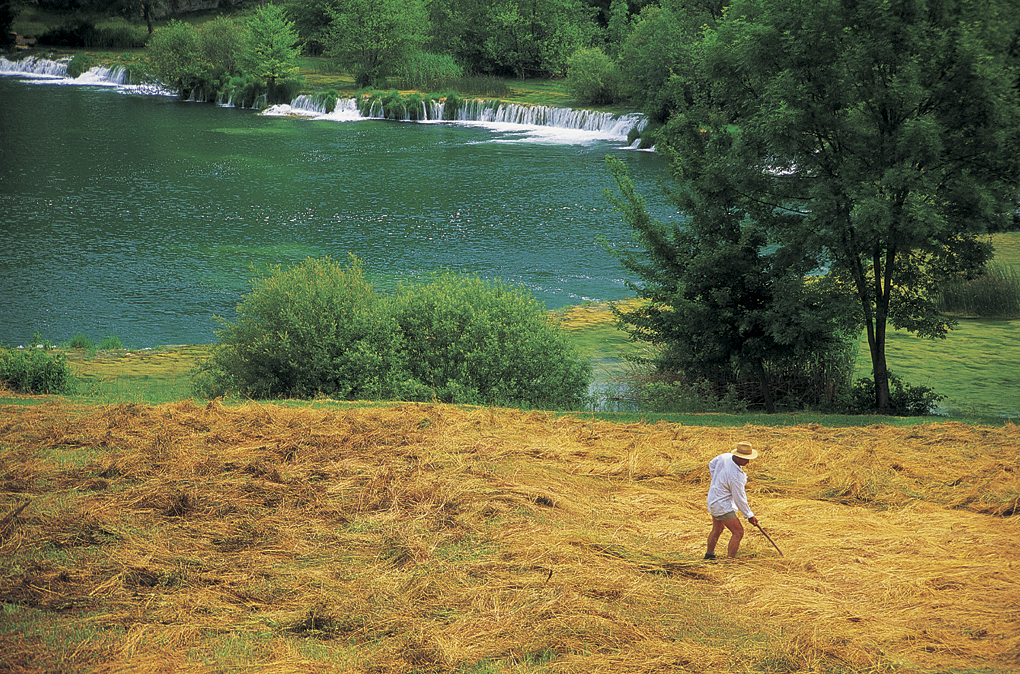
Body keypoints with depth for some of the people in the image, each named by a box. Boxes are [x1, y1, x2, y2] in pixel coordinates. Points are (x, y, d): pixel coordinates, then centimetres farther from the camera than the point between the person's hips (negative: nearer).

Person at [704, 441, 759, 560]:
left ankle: (709, 555, 43)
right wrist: (749, 515, -10)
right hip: (723, 507, -10)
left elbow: (712, 464, 15)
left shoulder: (724, 456, -8)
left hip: (713, 500, 10)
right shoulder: (736, 476, -31)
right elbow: (739, 498, -22)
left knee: (717, 529, 28)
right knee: (738, 532, -4)